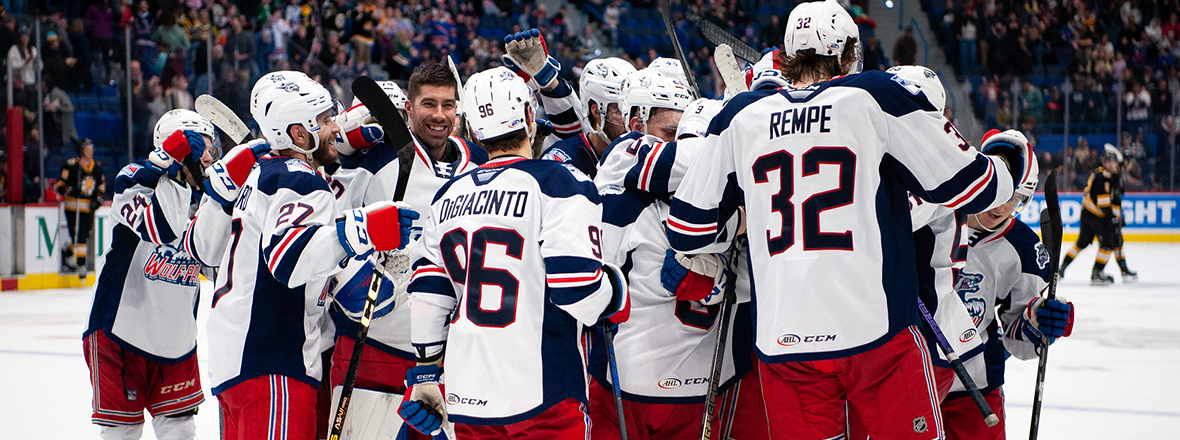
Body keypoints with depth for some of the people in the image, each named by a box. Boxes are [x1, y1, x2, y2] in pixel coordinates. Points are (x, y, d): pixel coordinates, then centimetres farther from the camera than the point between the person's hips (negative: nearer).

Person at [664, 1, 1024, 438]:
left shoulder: (740, 118, 8)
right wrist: (1011, 165, 24)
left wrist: (729, 234, 33)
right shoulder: (879, 99, -1)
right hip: (876, 326, -3)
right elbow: (966, 185, 3)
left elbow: (688, 230, 11)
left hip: (781, 343, 3)